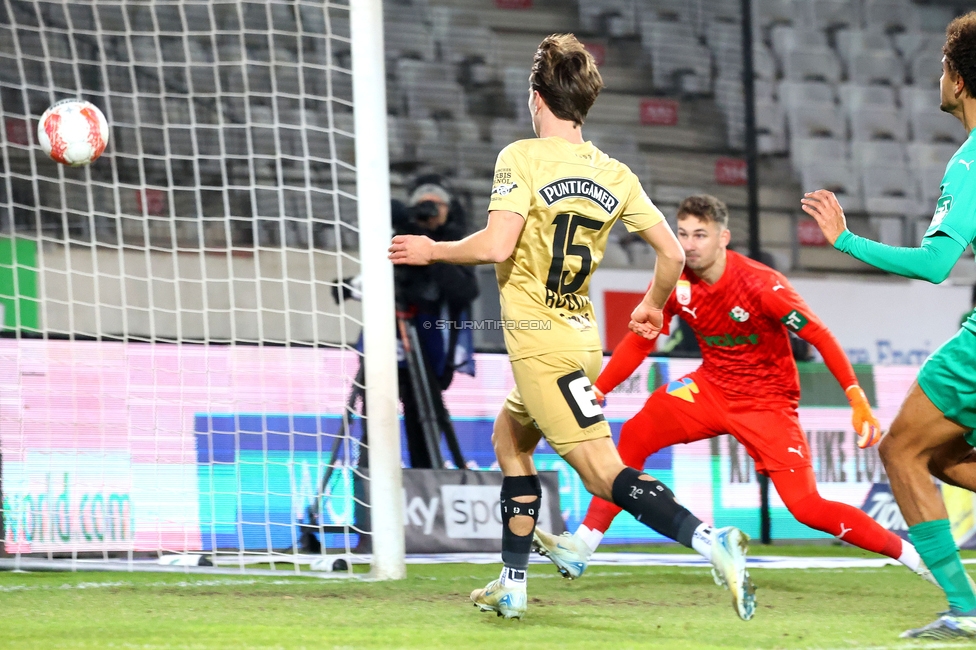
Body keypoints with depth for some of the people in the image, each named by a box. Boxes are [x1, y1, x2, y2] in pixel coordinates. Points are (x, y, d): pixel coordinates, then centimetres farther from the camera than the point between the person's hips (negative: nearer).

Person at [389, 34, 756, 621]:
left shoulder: (523, 157, -11)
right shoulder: (614, 174, 6)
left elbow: (496, 246, -21)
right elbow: (673, 252, 5)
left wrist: (432, 250, -4)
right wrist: (654, 305, 24)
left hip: (541, 345, -8)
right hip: (581, 336, 8)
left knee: (605, 473, -12)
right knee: (509, 439, 25)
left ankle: (709, 539, -31)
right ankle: (512, 587, 27)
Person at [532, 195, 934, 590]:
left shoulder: (760, 285, -24)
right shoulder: (674, 281, -10)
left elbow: (819, 337, -21)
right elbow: (639, 342, 2)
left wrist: (859, 402, -28)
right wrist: (596, 390, -9)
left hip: (767, 401, -5)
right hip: (711, 387, 5)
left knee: (807, 508, -14)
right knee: (635, 435, -15)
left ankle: (914, 557, 0)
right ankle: (581, 548, -9)